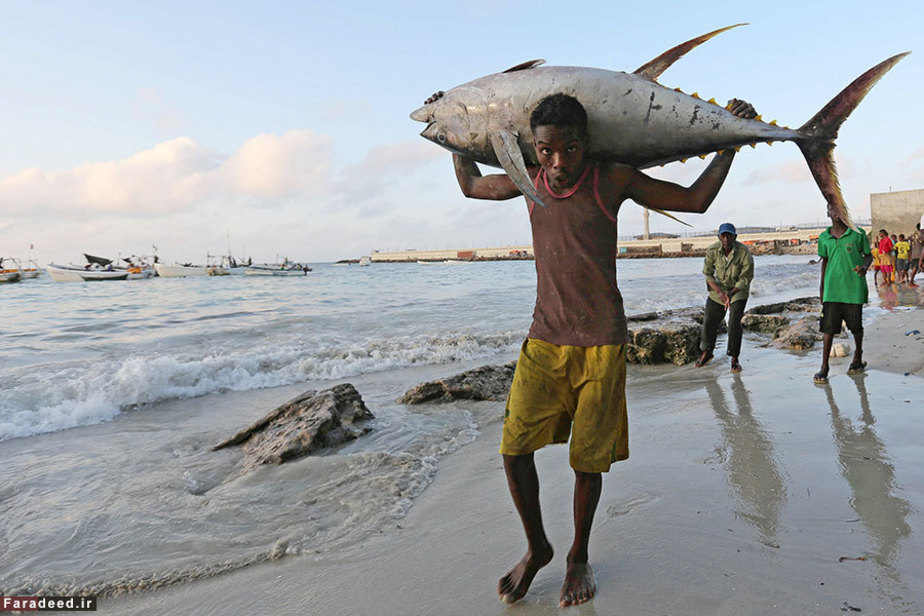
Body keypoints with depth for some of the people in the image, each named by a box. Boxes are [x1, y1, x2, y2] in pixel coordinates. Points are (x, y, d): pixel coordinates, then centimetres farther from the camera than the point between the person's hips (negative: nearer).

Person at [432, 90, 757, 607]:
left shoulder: (613, 180, -4)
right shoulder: (529, 181, 5)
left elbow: (695, 200, 6)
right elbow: (472, 185, 25)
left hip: (601, 342, -2)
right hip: (544, 339, 3)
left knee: (589, 458, 4)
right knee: (515, 447, -5)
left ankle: (579, 557, 27)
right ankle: (537, 548, 19)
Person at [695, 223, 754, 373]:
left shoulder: (744, 252, -24)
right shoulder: (712, 251, -18)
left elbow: (745, 278, -16)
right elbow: (708, 274, -10)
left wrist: (731, 293, -29)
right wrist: (720, 292, -22)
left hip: (738, 290, -3)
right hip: (718, 288, 3)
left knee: (734, 323, -16)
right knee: (709, 321, 7)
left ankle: (734, 359, 2)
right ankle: (706, 353, 31)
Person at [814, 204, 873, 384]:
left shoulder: (858, 234, -1)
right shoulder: (824, 238, 6)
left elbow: (868, 255, 9)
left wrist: (864, 267, -13)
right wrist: (822, 285, 16)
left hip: (854, 288, -1)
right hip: (832, 288, 1)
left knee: (856, 325, 11)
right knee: (828, 327, -5)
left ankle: (858, 358, 36)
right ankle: (824, 367, -1)